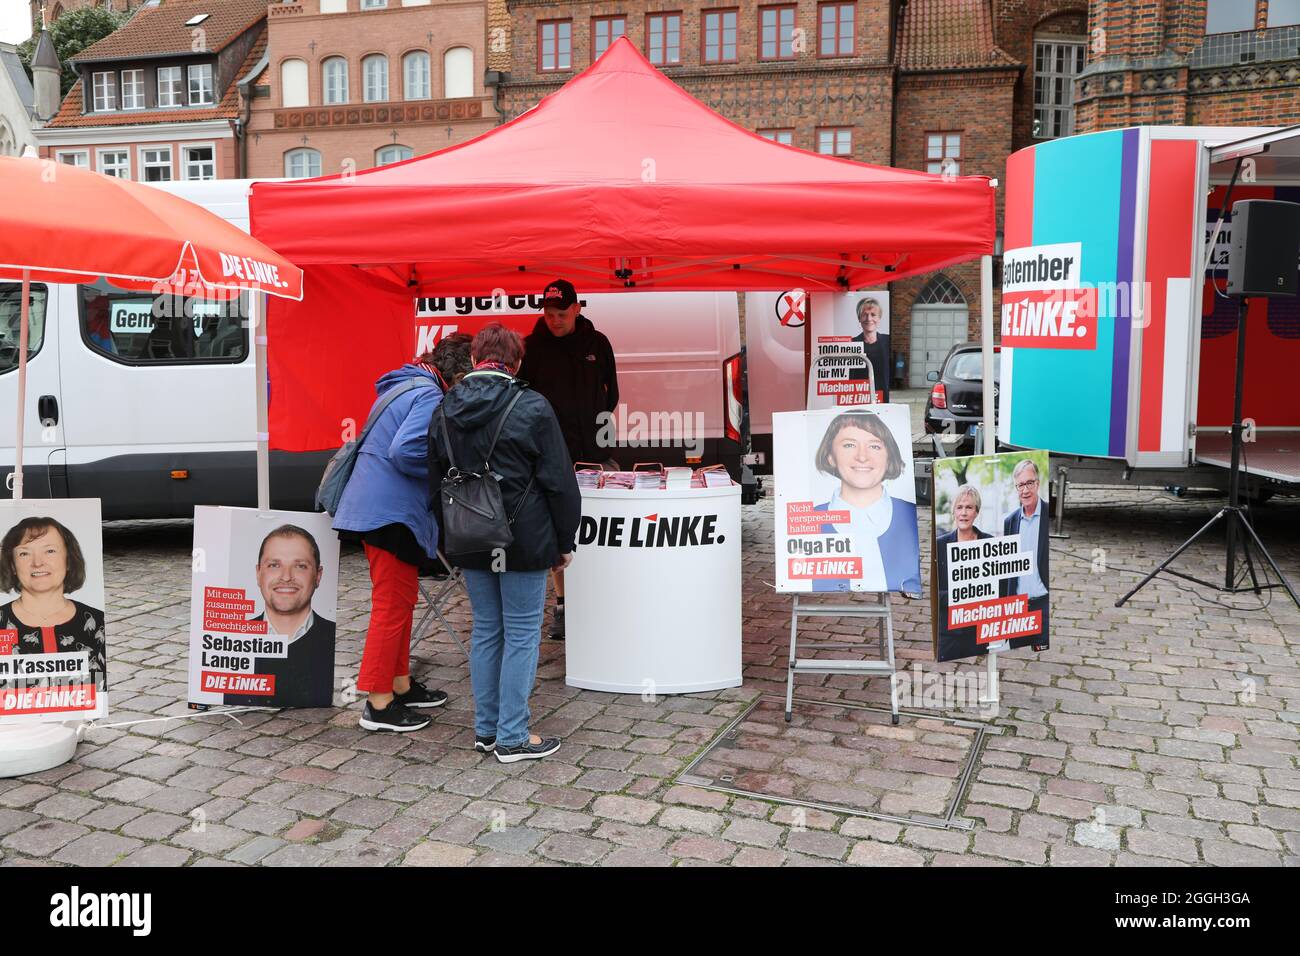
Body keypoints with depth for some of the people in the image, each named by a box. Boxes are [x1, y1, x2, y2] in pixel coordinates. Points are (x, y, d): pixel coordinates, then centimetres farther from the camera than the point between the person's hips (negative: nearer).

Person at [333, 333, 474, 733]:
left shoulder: (408, 386, 16)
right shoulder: (430, 396, -15)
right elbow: (405, 451, -27)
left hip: (381, 507, 11)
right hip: (391, 512, -11)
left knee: (402, 599, 19)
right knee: (393, 606, -4)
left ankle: (400, 685, 30)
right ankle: (378, 704, 4)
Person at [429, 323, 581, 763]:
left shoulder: (445, 410, 6)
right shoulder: (532, 407, -11)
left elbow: (436, 481, 14)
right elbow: (559, 481, -9)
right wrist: (564, 542, 1)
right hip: (524, 541, -5)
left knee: (485, 631, 15)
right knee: (521, 635, 3)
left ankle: (486, 730, 22)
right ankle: (512, 737, 8)